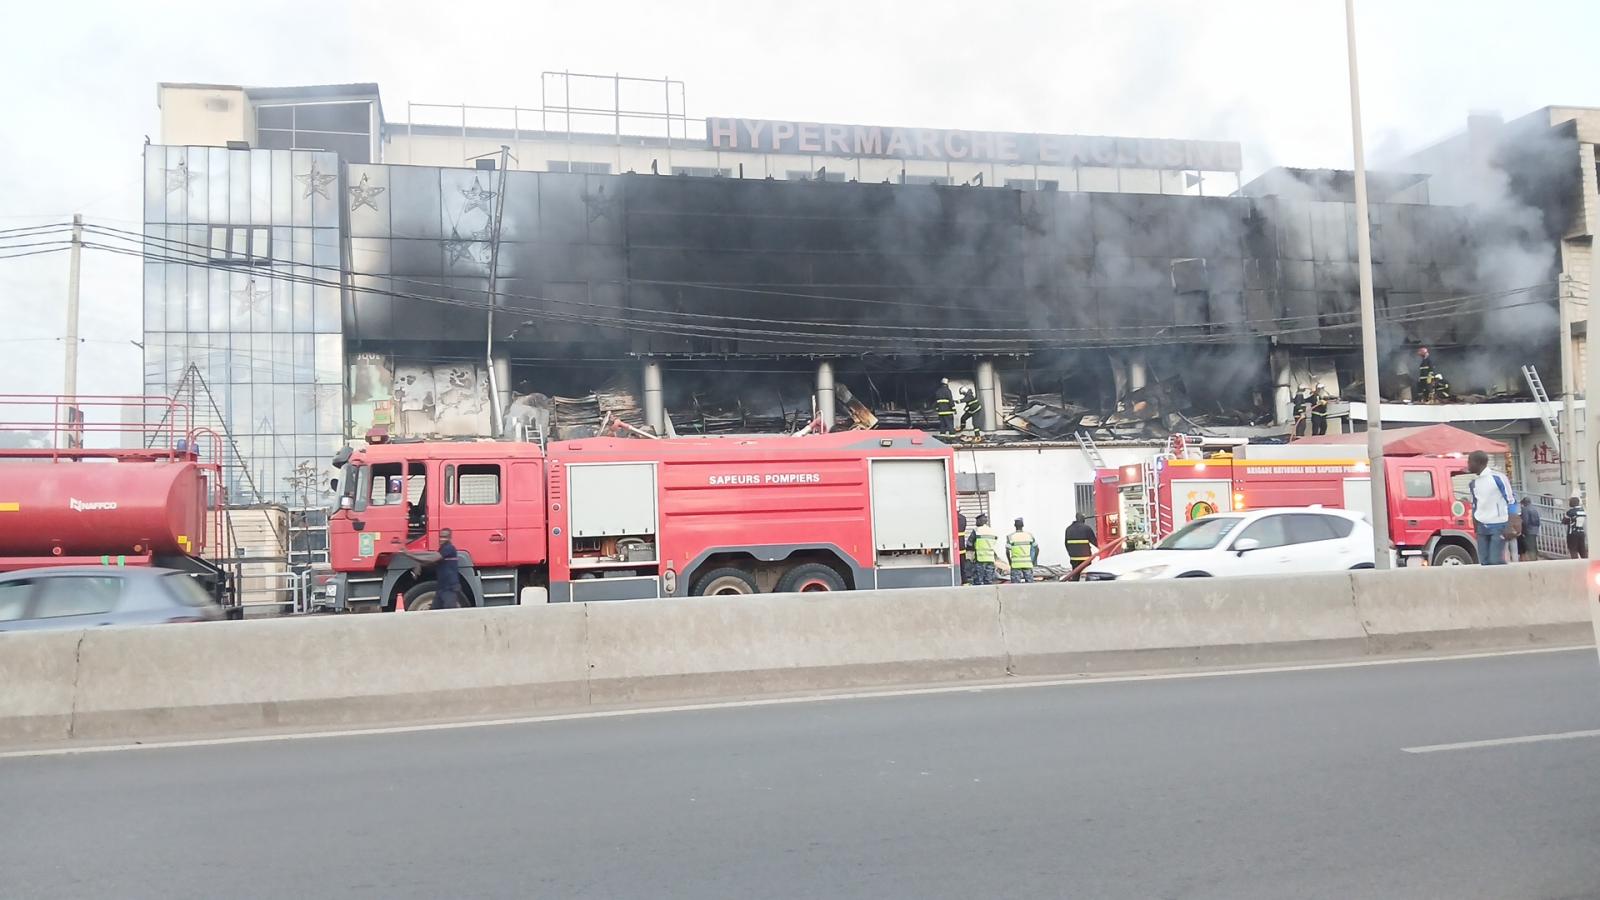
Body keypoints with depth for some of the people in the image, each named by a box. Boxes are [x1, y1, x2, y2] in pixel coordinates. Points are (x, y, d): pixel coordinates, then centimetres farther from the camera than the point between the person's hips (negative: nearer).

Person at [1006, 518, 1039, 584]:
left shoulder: (1010, 537, -3)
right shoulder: (1029, 535, 5)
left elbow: (1007, 551, -8)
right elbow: (1037, 549, 6)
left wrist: (1010, 562, 5)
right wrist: (1035, 561, 14)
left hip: (1016, 564, -2)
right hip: (1028, 563, 2)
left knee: (1016, 584, -1)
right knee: (1029, 583, 7)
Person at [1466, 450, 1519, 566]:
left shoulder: (1497, 477, -9)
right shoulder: (1474, 482, 10)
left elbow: (1511, 500, -8)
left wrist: (1511, 525, -14)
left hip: (1498, 526, -6)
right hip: (1482, 527, 6)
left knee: (1495, 560, -12)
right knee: (1484, 561, 3)